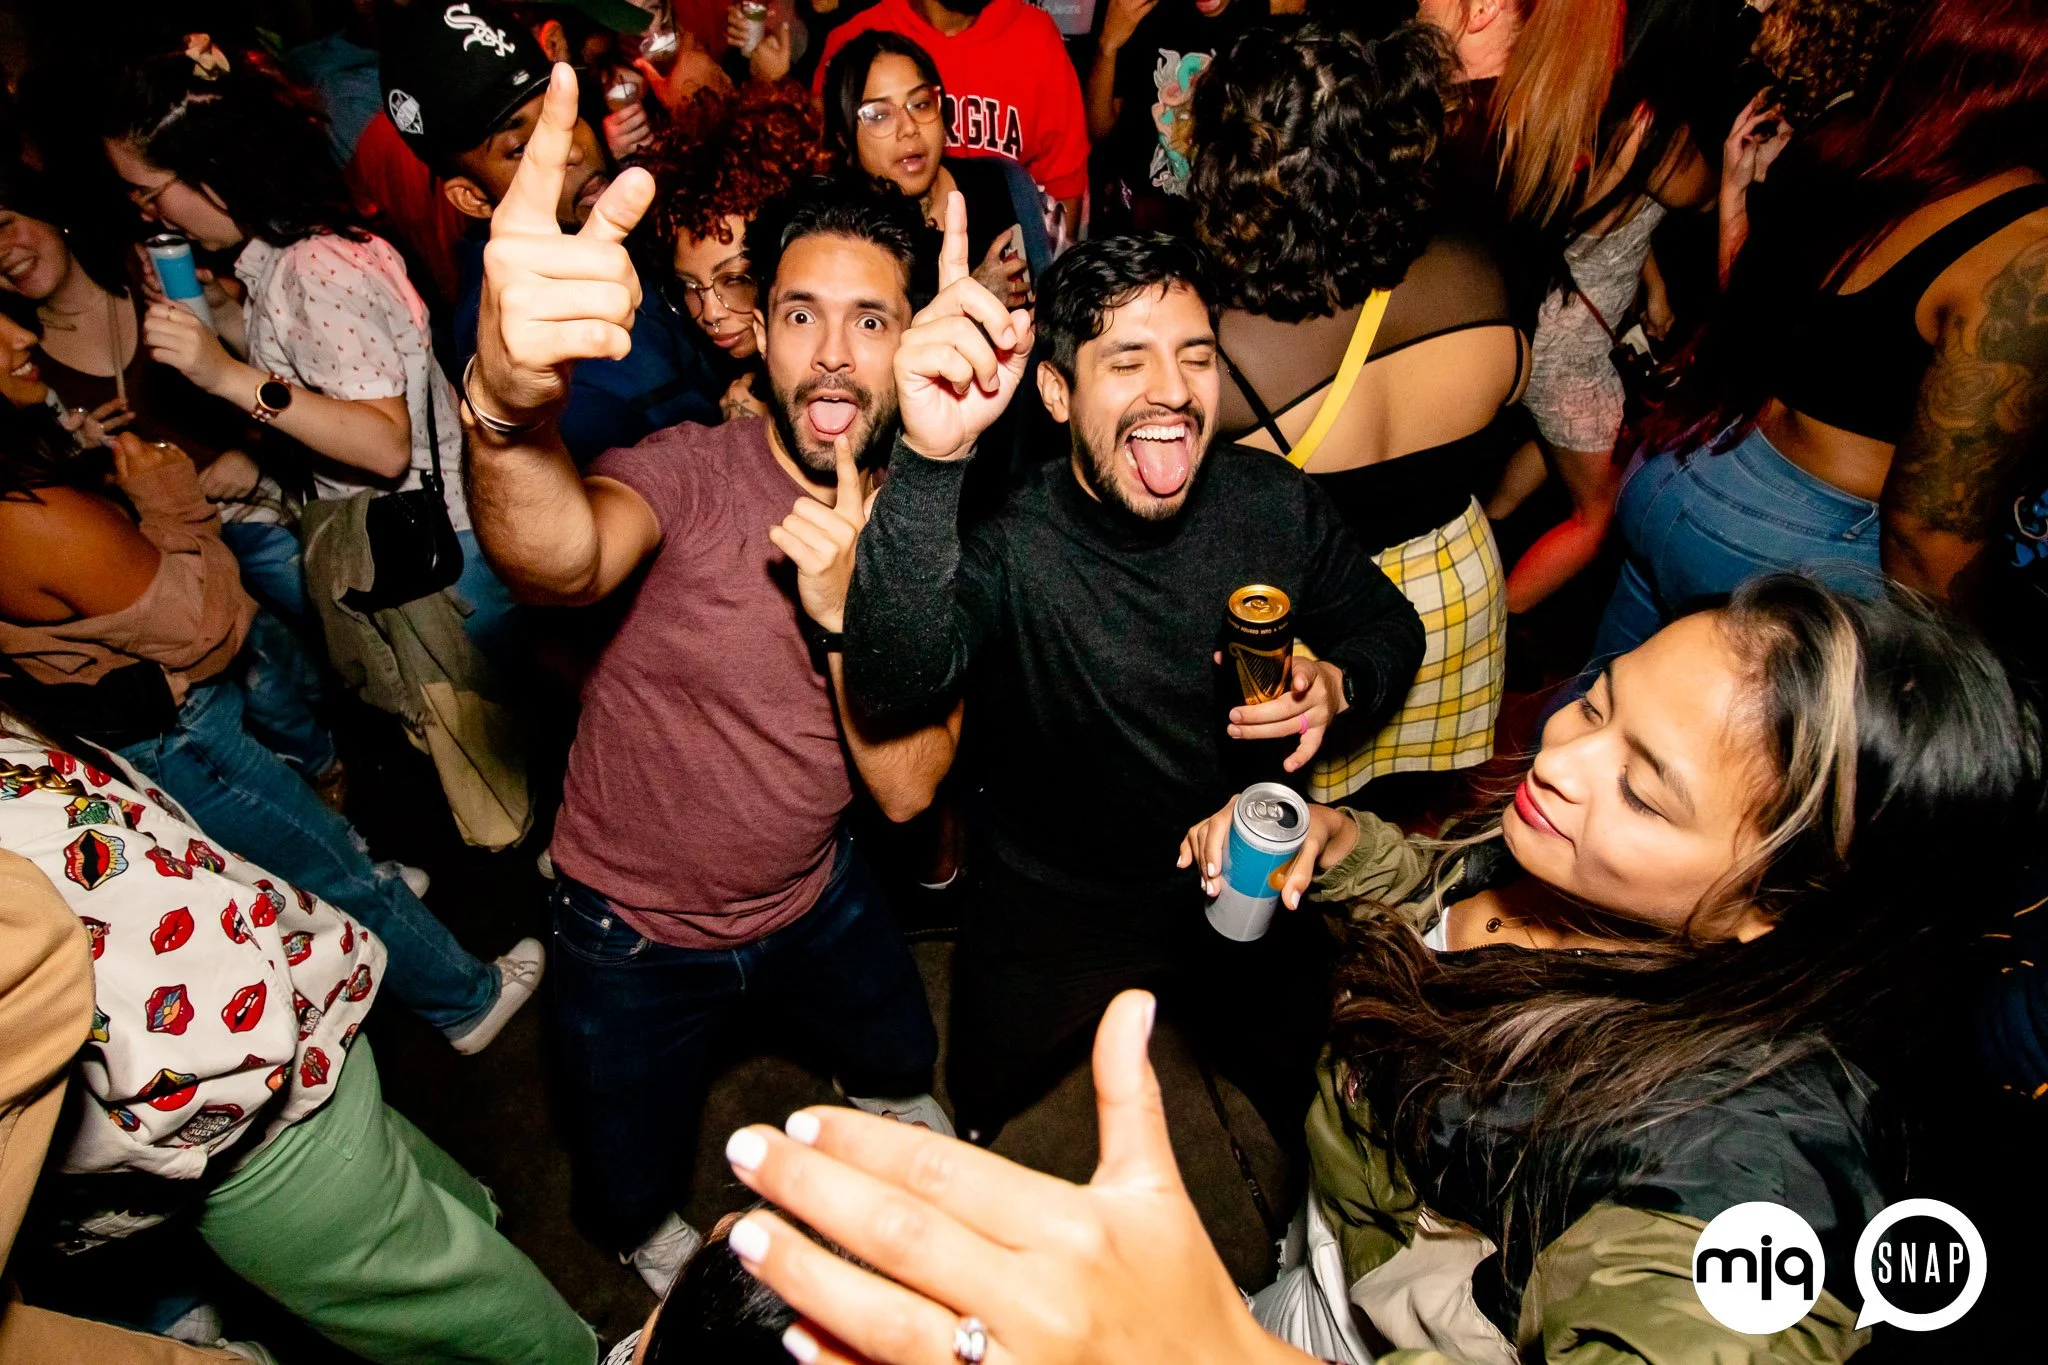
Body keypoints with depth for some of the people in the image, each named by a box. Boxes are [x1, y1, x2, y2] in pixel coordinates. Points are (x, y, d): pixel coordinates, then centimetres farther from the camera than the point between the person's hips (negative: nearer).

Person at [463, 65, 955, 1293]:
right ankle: (669, 1260, 56)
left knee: (902, 1050, 28)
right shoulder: (693, 471, -24)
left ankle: (897, 1108, 67)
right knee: (628, 1193, 17)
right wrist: (513, 401, -69)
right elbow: (560, 561, -48)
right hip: (632, 925, -2)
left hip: (812, 891, 3)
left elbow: (908, 790, -19)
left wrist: (847, 614, -34)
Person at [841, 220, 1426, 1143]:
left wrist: (1338, 682, -21)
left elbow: (1389, 624, 3)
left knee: (1307, 1097, 22)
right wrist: (929, 460, -64)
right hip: (1057, 898, -2)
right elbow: (893, 683, -49)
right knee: (989, 1115, 17)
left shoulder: (1274, 503, -15)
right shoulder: (1005, 546, -28)